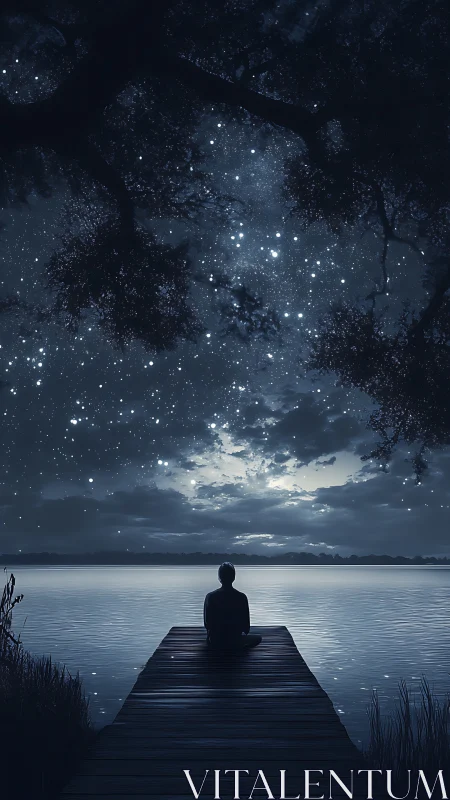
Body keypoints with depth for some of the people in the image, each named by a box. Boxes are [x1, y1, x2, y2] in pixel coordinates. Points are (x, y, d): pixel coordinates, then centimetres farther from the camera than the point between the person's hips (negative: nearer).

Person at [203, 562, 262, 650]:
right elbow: (246, 627, -7)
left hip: (214, 642, 4)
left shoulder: (210, 597, -13)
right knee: (258, 638, 23)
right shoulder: (242, 597, -15)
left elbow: (207, 624, -4)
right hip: (235, 642, -4)